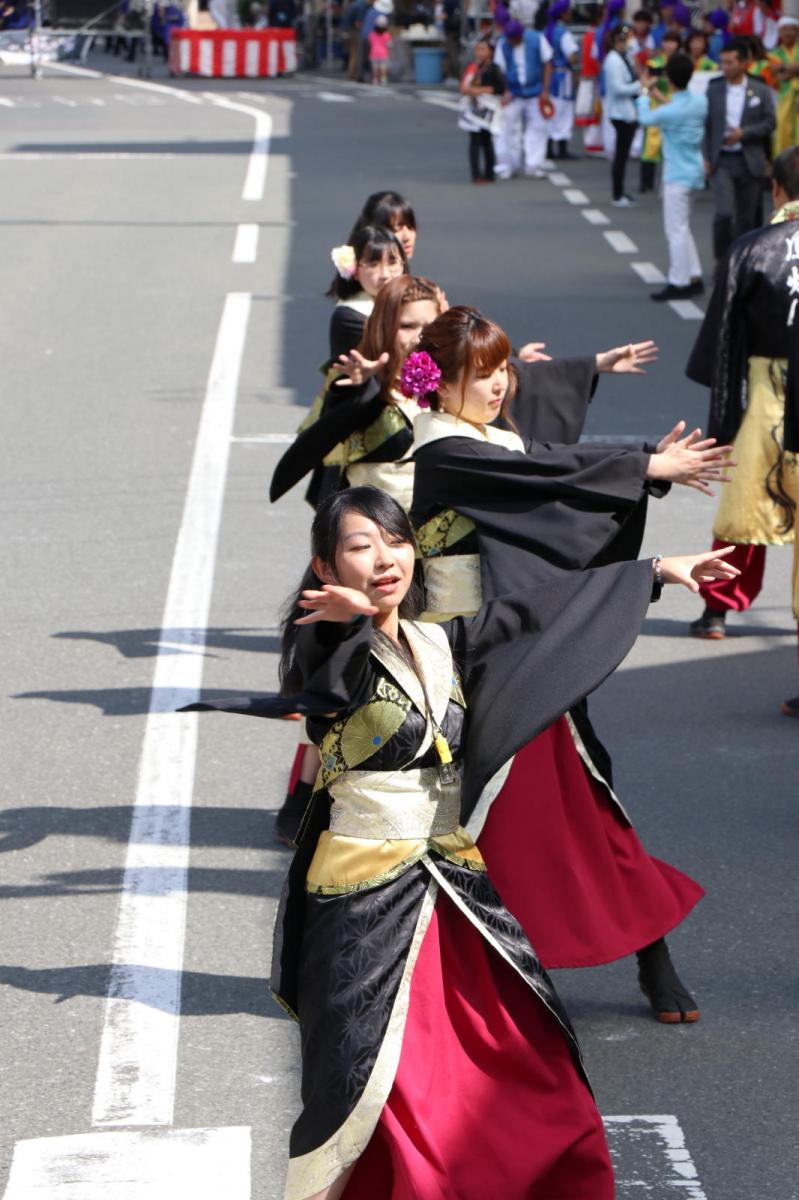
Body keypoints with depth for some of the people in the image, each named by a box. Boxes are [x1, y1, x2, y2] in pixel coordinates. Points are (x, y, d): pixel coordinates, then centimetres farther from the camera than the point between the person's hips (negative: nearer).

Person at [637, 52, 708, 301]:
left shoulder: (671, 112, -22)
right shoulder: (700, 103, -1)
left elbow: (645, 118, -3)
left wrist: (645, 91, 13)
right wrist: (658, 97, 24)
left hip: (677, 176, -8)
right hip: (694, 172, 8)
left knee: (677, 230, -1)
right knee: (681, 227, 20)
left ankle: (679, 283, 3)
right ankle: (694, 277, 22)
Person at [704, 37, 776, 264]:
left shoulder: (761, 92, 2)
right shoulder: (713, 90, 3)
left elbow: (769, 124, 0)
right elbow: (706, 126, 3)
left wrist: (743, 133, -14)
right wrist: (706, 158, -4)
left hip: (749, 162, 1)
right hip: (721, 161, -1)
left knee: (746, 217, 6)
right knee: (723, 213, -14)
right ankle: (722, 260, 3)